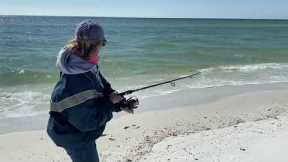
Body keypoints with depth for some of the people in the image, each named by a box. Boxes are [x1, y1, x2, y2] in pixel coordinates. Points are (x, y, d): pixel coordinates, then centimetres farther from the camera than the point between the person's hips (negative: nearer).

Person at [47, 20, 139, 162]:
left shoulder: (88, 66, -11)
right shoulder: (75, 85, -37)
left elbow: (104, 87, 1)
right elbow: (88, 122, -29)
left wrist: (121, 103, -12)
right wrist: (110, 103, -21)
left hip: (82, 129, 9)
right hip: (74, 137, -9)